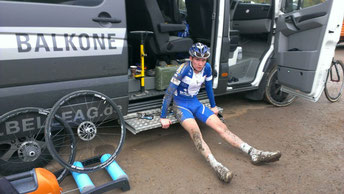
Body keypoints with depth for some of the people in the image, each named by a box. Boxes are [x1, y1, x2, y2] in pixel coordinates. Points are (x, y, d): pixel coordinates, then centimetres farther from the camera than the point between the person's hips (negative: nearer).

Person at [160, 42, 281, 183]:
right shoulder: (184, 68, -22)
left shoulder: (207, 67, -6)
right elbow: (169, 92, -21)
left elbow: (208, 87, 12)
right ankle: (216, 166, -47)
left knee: (221, 126, -9)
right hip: (180, 105, -5)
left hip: (195, 103, 5)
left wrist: (213, 106, 20)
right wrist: (163, 117, -20)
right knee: (195, 132, -33)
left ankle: (254, 154, -13)